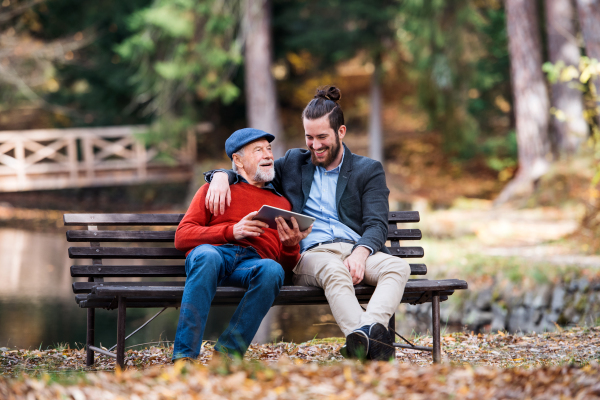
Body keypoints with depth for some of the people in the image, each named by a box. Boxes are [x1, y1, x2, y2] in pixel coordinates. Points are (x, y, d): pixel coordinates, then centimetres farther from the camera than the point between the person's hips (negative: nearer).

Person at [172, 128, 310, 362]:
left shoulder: (282, 203, 31)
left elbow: (289, 264, 25)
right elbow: (181, 237, 10)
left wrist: (291, 245, -1)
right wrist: (232, 232, -4)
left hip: (254, 260, 2)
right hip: (216, 250, -2)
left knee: (272, 270, -36)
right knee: (207, 256, -39)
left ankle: (228, 353, -35)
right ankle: (184, 357, -43)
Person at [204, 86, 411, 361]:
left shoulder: (369, 170, 17)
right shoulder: (293, 163, 24)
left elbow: (376, 225, 4)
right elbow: (245, 171, 28)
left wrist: (360, 254, -19)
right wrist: (221, 177, 1)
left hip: (359, 252, 1)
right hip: (311, 253, -1)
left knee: (398, 267, -34)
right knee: (334, 270, -39)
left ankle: (369, 328, -61)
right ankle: (368, 340, -64)